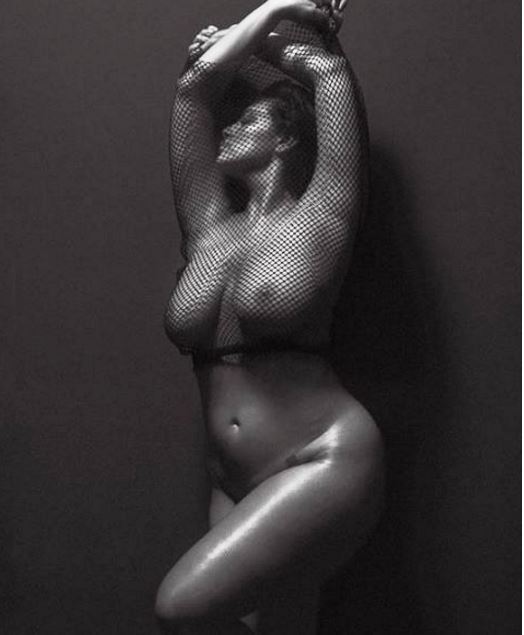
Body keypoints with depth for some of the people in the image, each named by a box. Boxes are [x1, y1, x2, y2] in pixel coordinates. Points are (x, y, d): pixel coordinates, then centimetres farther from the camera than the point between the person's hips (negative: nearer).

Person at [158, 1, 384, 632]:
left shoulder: (320, 217, -1)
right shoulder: (207, 225, 11)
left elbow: (332, 71, -2)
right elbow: (198, 80, 10)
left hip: (325, 462, -6)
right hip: (234, 485, 6)